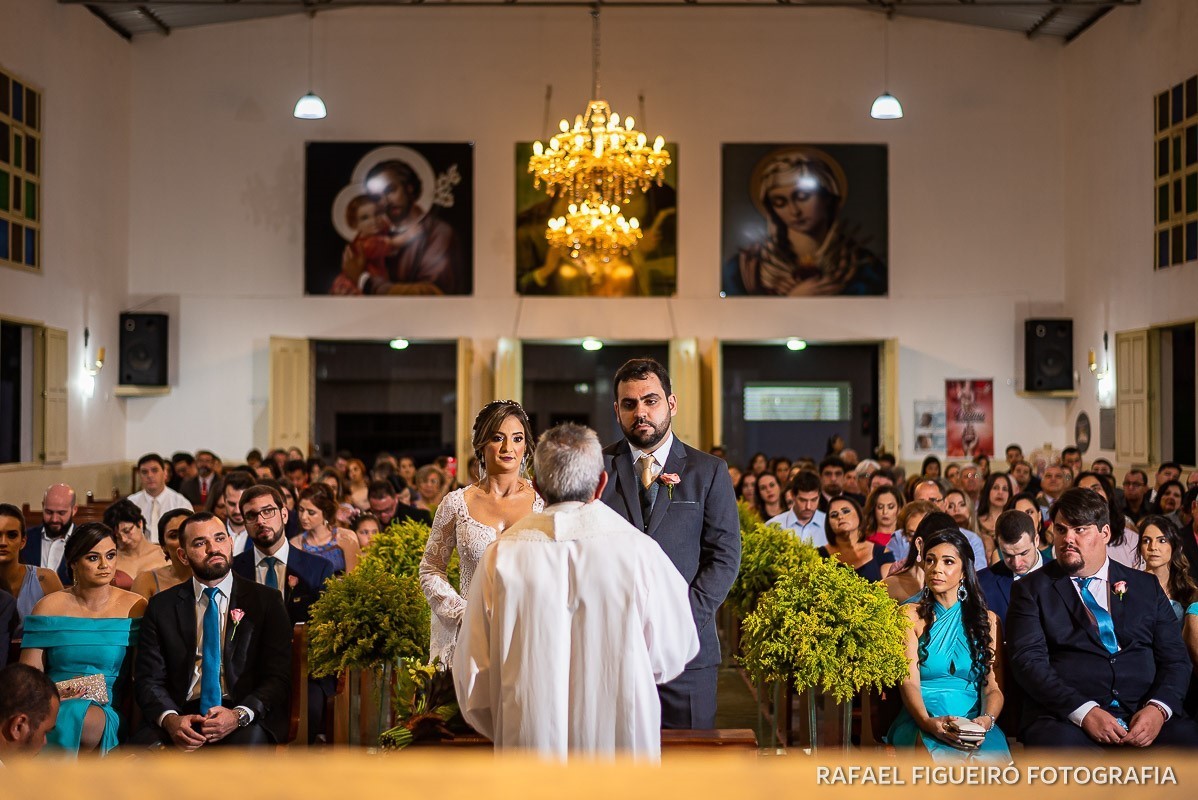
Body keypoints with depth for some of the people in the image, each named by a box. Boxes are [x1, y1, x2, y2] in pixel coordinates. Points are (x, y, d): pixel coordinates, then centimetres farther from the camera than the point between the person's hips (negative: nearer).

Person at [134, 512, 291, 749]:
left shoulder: (266, 601, 9)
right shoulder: (161, 606, 14)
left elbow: (280, 676, 2)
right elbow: (149, 679, 8)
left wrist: (240, 715, -17)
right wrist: (170, 719, -14)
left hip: (246, 721, 0)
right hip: (183, 715, 0)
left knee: (249, 739, -35)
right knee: (145, 745, -32)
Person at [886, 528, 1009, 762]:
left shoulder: (987, 620, 19)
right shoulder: (911, 615, 13)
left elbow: (993, 686, 7)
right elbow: (909, 681, -1)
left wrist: (986, 720, -18)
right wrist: (928, 722, -24)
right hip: (921, 723, -1)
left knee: (989, 756, -37)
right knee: (943, 755, -39)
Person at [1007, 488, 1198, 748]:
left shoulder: (1147, 586, 18)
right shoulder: (1032, 589, 9)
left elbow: (1175, 658, 13)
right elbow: (1028, 660, -3)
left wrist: (1158, 708, -9)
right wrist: (1084, 711, -17)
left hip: (1143, 717, 3)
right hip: (1066, 719, -3)